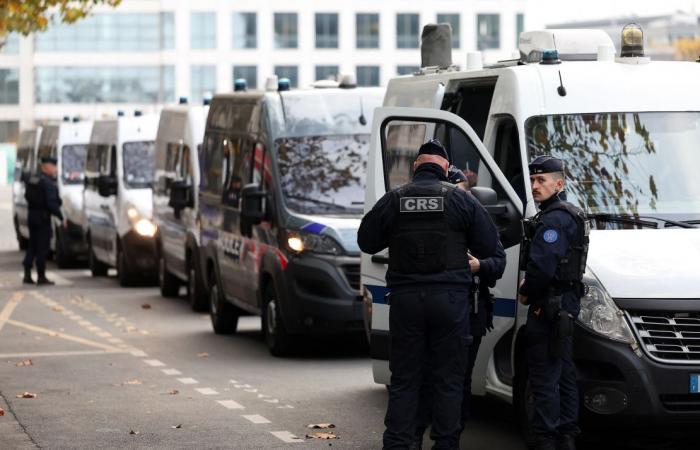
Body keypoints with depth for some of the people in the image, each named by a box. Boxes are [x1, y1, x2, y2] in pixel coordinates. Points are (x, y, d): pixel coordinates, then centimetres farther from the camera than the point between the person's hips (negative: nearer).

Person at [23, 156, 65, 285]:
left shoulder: (32, 179, 10)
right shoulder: (48, 182, -17)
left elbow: (27, 196, 15)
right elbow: (51, 203, -22)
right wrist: (61, 217, -16)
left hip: (31, 215, 8)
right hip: (43, 217, -8)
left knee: (32, 246, 14)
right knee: (42, 247, -2)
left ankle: (27, 275, 13)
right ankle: (41, 276, 1)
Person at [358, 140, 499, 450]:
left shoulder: (393, 200, 2)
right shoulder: (461, 199, -2)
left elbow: (367, 242, 10)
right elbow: (489, 244, 1)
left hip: (405, 297, 2)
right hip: (449, 298, -2)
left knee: (404, 379, 7)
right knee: (449, 378, 5)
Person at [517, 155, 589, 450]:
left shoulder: (553, 219, -16)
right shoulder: (570, 215, 19)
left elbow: (542, 266, -24)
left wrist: (526, 293, -7)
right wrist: (530, 285, 9)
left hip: (549, 305, -11)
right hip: (566, 303, 11)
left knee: (544, 374, -8)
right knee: (563, 372, 15)